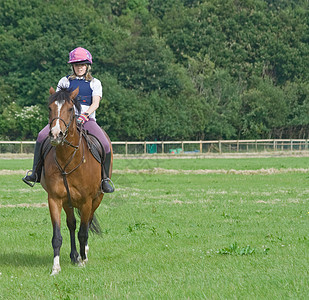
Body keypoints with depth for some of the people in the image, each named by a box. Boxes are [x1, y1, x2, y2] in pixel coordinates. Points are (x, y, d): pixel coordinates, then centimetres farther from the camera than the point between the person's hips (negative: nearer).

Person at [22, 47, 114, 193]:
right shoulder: (65, 81, 16)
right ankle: (35, 173, -15)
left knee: (105, 145, -25)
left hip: (87, 119, -1)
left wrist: (85, 115, -20)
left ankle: (105, 178, -5)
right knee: (42, 136, -24)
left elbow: (95, 103, -3)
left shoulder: (95, 83, 11)